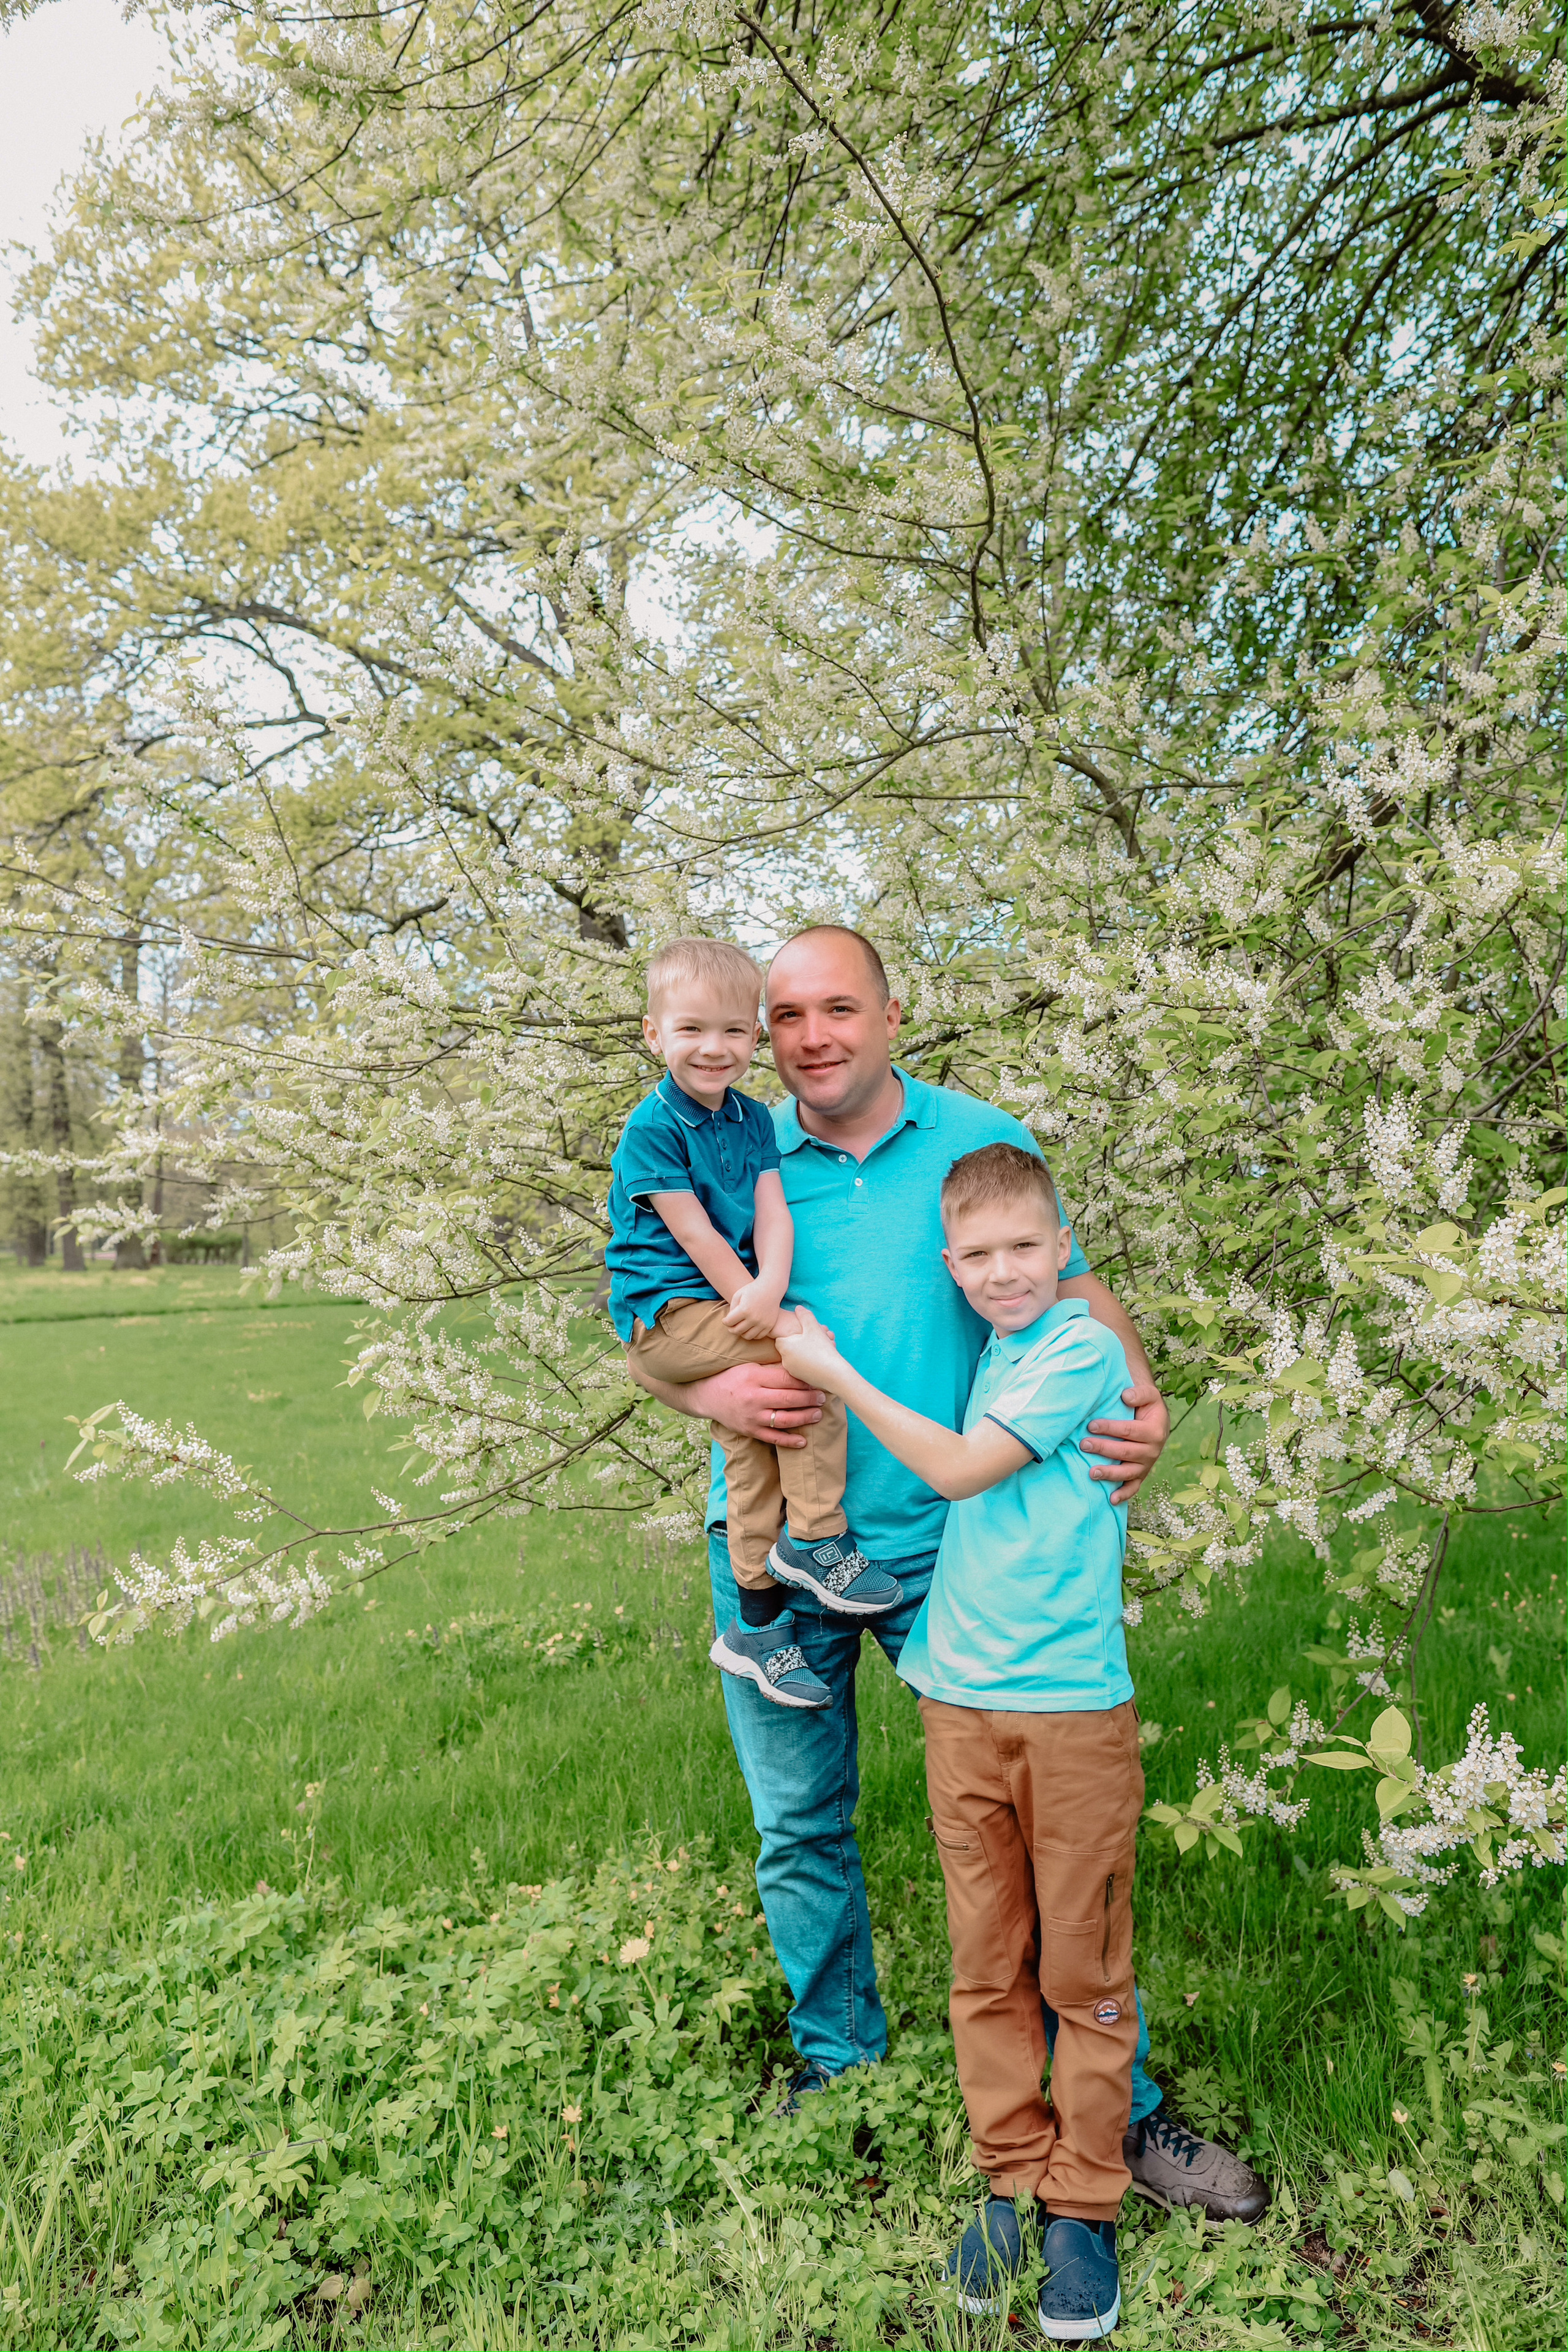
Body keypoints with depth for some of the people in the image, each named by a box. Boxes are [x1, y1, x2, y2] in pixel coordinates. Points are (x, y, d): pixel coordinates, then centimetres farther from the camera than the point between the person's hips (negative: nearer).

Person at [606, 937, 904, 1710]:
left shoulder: (753, 1119, 11)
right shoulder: (653, 1128, -9)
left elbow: (772, 1210, -1)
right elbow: (693, 1233, -14)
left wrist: (769, 1289, -21)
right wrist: (760, 1308, -16)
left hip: (731, 1308, 7)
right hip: (668, 1313, -7)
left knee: (751, 1457, 6)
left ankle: (754, 1629, 18)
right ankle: (816, 1537, -10)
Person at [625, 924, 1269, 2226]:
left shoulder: (982, 1140, -4)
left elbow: (1073, 1291, 3)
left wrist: (1141, 1396, -17)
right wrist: (711, 1389, -21)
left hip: (943, 1543, -1)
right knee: (801, 1828, 15)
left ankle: (1122, 2105, 21)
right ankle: (839, 2062, 39)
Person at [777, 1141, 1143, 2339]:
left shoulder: (1083, 1345, -10)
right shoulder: (991, 1347, 11)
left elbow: (957, 1470, -12)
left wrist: (836, 1373, -5)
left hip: (1073, 1707, -5)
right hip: (959, 1700, 6)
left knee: (1082, 1971, 7)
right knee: (988, 1967, 12)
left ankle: (1084, 2203, 22)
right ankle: (1012, 2178, 28)